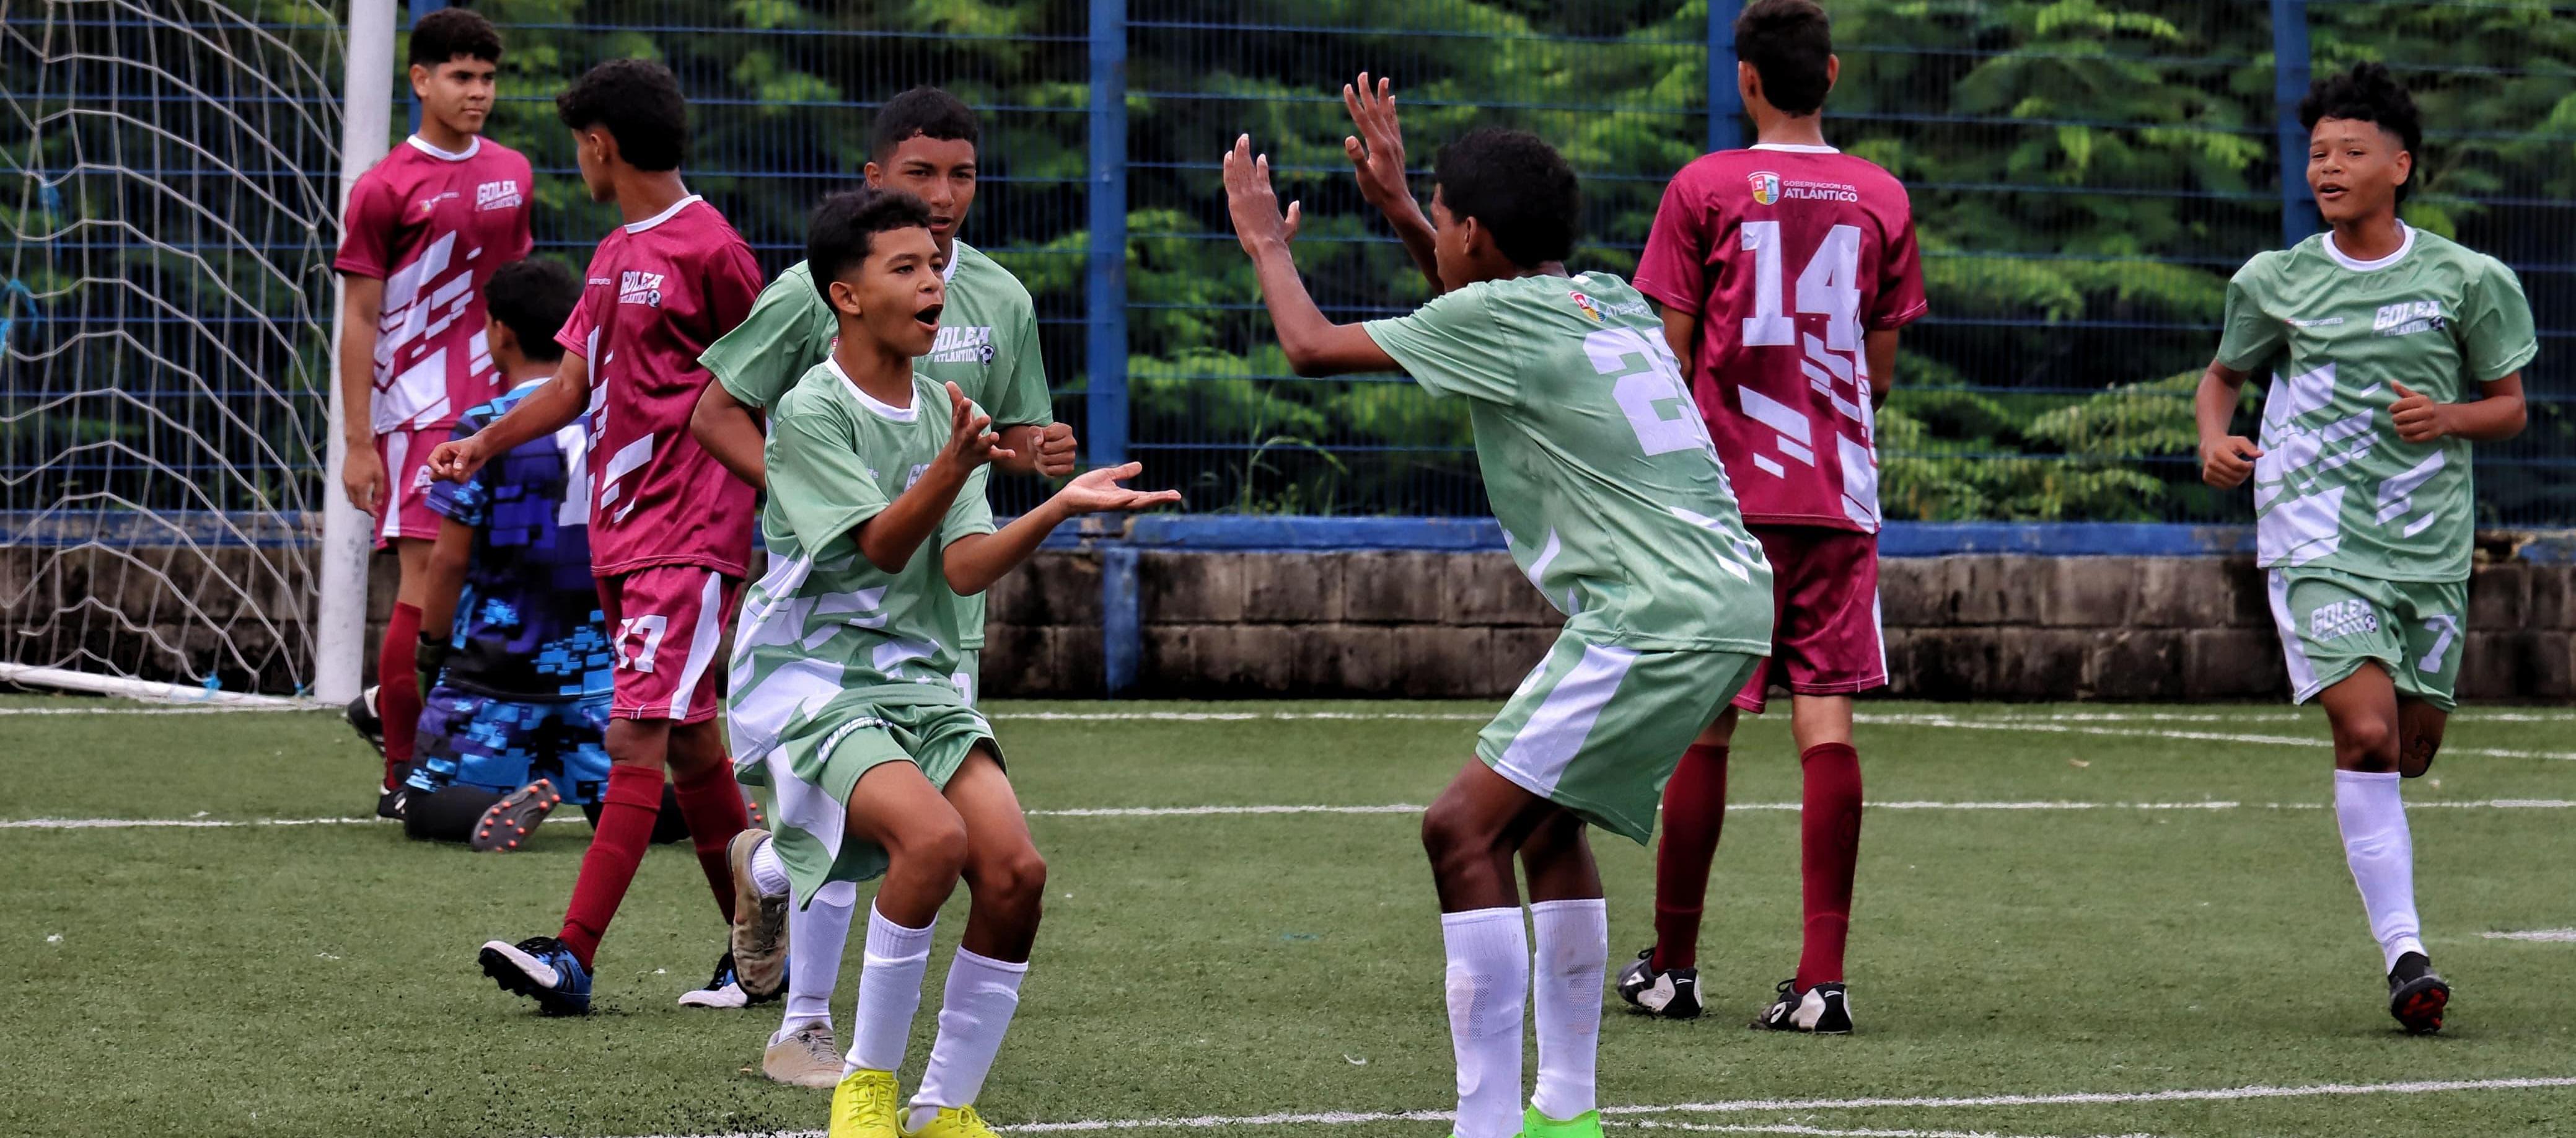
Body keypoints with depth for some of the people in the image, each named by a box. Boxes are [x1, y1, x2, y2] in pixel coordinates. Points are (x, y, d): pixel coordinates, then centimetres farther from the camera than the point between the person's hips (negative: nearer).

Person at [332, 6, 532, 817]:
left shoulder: (512, 174, 12)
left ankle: (386, 707, 26)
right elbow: (358, 319, -6)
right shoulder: (385, 189, -6)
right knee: (426, 583, -9)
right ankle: (400, 775, -1)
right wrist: (357, 441, -10)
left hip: (498, 408, 6)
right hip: (418, 409, -6)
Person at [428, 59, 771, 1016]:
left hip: (688, 537, -9)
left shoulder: (709, 249, -10)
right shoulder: (615, 255, 16)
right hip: (620, 533, 9)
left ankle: (573, 957, -21)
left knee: (636, 739, -14)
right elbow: (576, 382, 19)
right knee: (690, 745, 12)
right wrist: (485, 444, 7)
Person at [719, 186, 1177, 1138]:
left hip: (918, 681, 6)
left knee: (1014, 871, -15)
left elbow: (963, 568, 0)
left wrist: (1060, 508, -15)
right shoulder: (810, 411, -9)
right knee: (934, 836, -31)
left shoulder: (947, 411, 10)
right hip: (813, 680, -6)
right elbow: (880, 545, -18)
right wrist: (954, 468, -34)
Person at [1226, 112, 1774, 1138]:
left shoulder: (1496, 316, -7)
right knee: (1547, 821, 23)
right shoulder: (1609, 300, 17)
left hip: (1657, 620, -10)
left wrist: (1268, 245, 18)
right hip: (1725, 600, 10)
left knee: (1464, 829, -10)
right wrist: (1398, 211, 39)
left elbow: (1311, 347, 0)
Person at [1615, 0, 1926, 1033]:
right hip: (1839, 493, 2)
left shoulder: (1703, 189, -3)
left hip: (1727, 492, -2)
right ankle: (1822, 978, -10)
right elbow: (1881, 365, 11)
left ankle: (1671, 966, 14)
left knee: (1705, 728, 4)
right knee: (1826, 724, -2)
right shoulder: (1881, 198, 6)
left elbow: (1673, 356, -3)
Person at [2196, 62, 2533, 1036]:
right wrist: (2214, 439, -1)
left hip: (2431, 543, 2)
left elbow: (2509, 406, 10)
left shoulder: (2467, 281, 2)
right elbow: (2223, 375, 20)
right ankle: (2404, 954, -15)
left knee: (2412, 748, 9)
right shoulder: (2274, 283, 3)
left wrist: (2449, 417, -11)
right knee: (2366, 734, -18)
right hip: (2316, 540, -2)